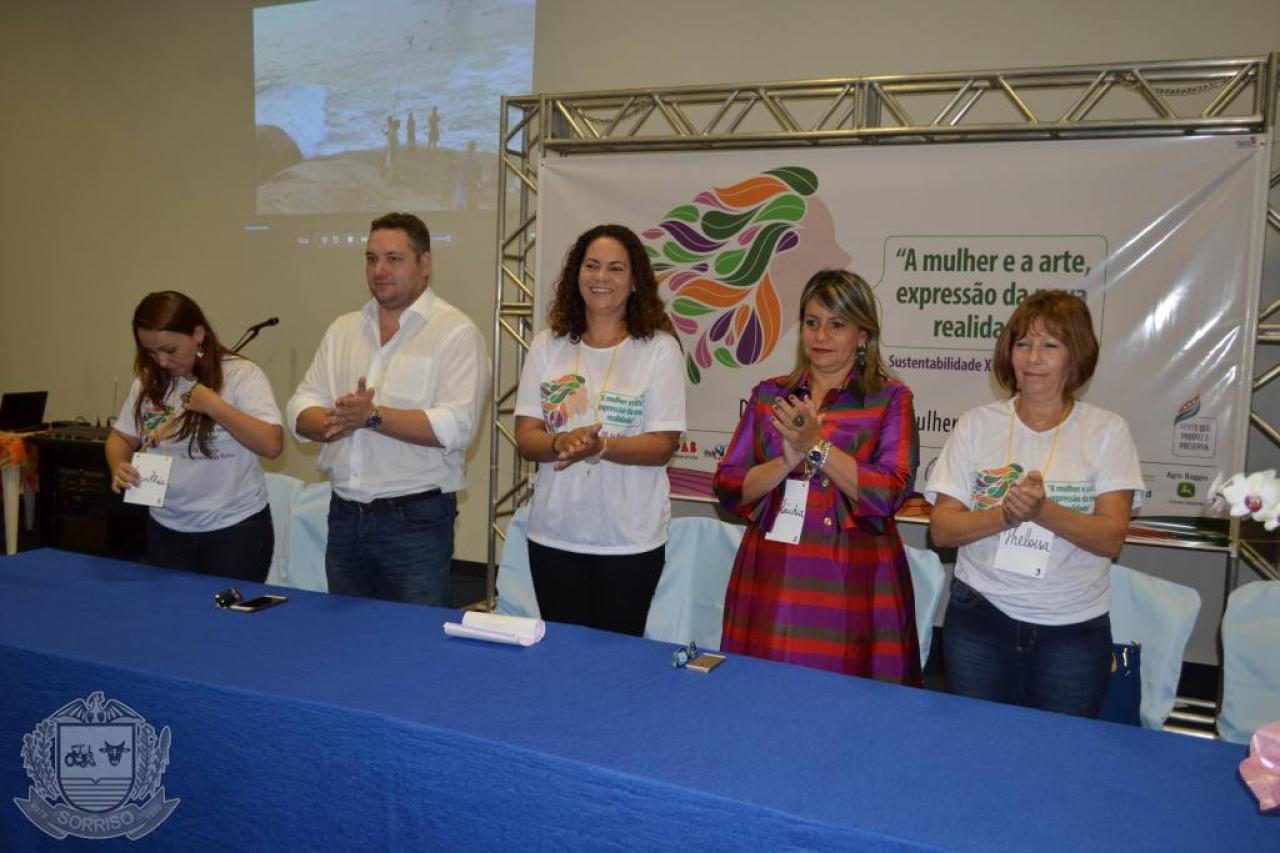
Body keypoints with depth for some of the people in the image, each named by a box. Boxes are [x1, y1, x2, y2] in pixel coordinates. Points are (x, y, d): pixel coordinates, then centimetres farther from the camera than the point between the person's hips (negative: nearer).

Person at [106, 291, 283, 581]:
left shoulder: (242, 374, -11)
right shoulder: (148, 382, 3)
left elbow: (272, 445, -18)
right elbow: (121, 437, 13)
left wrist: (214, 406, -22)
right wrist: (119, 468, -8)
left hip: (236, 527, -4)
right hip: (167, 530, 4)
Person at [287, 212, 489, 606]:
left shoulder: (456, 332, -8)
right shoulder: (343, 329, 12)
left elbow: (457, 427, -19)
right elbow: (301, 410, 7)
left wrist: (372, 416, -21)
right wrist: (335, 422, -15)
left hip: (416, 519, -6)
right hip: (344, 514, 6)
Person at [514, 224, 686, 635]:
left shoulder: (659, 348, -4)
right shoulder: (548, 345, 5)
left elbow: (663, 445, -9)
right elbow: (525, 436, 1)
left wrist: (599, 447, -25)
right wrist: (561, 442, -21)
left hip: (630, 540, -3)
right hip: (553, 536, 3)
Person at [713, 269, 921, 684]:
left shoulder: (890, 398, 2)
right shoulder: (769, 394, 10)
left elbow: (889, 494, -11)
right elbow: (729, 487, 2)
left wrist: (816, 446, -18)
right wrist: (788, 461, -14)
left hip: (851, 585, -2)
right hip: (769, 582, 3)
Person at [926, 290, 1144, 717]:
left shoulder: (1107, 430, 0)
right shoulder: (977, 424, 1)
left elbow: (1111, 537, -8)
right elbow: (941, 529, -4)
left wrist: (1043, 510, -24)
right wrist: (1005, 515, -21)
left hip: (1075, 629, 0)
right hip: (980, 617, 1)